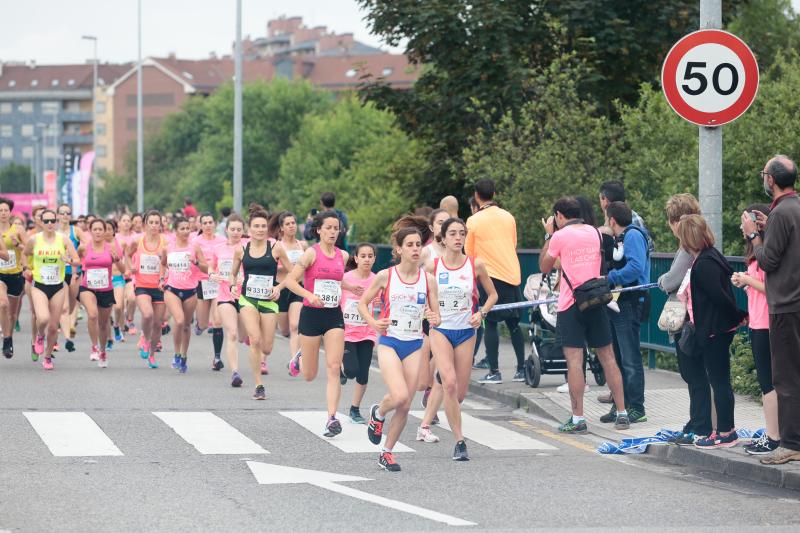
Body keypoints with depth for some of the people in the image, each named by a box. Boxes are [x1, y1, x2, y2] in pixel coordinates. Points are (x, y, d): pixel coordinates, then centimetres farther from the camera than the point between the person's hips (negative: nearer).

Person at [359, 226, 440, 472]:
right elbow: (362, 302, 6)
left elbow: (436, 316, 7)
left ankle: (387, 452, 19)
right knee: (400, 396, -22)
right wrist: (373, 323, -11)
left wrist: (434, 320, -16)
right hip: (389, 342, -3)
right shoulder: (385, 276, -5)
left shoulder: (428, 279, 2)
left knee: (405, 406, 2)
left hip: (414, 345, 3)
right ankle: (378, 414, 12)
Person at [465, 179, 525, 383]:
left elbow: (469, 254, 3)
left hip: (489, 276, -4)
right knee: (513, 323, 12)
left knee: (490, 324, 0)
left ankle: (494, 372, -4)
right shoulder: (509, 217, 5)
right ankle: (521, 369, 12)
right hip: (512, 275, 4)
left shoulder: (473, 221, -7)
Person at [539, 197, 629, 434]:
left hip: (570, 305, -5)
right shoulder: (595, 232, 9)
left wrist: (548, 235, 12)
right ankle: (622, 414, 10)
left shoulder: (560, 236, -6)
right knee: (607, 357, 10)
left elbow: (544, 267, 5)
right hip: (596, 302, 5)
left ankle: (578, 419, -9)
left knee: (574, 361, -6)